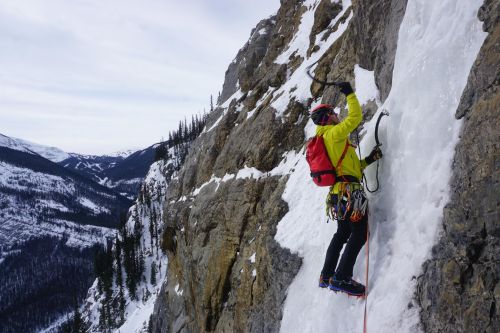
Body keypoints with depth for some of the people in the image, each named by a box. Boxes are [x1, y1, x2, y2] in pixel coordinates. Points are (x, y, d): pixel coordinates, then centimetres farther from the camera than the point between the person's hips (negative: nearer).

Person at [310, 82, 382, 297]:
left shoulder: (324, 139, 23)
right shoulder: (334, 133, -5)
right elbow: (355, 117, -12)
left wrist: (368, 160, 15)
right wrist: (349, 94, -1)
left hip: (338, 194, 10)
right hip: (350, 192, -10)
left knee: (342, 234, 20)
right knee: (359, 234, -8)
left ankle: (326, 276, 24)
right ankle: (341, 278, -13)